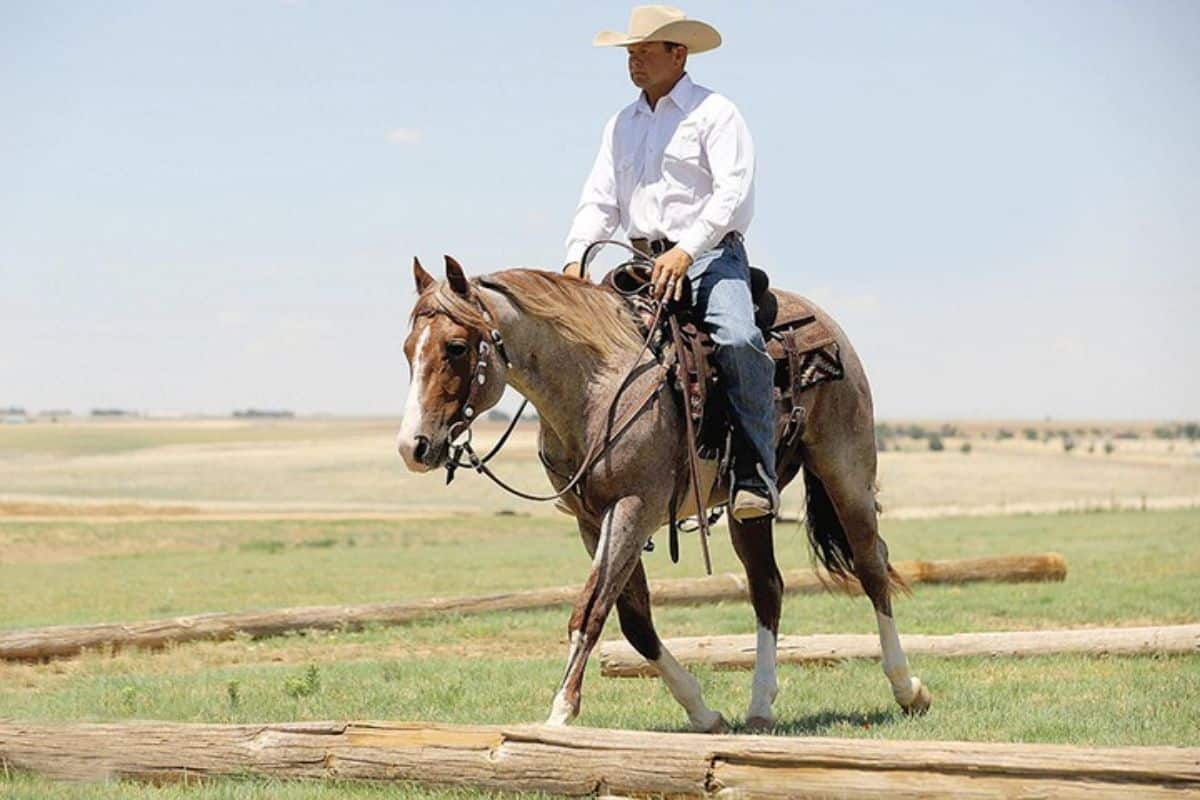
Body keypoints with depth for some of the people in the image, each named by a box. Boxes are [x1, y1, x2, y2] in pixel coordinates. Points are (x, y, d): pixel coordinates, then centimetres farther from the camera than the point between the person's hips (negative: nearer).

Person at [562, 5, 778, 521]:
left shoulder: (715, 114, -1)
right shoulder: (621, 125, 18)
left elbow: (732, 193, -14)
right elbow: (600, 201, 13)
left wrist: (686, 251, -26)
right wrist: (575, 258, -5)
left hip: (709, 256, -6)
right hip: (645, 262, 6)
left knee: (737, 341, -31)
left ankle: (755, 476, -28)